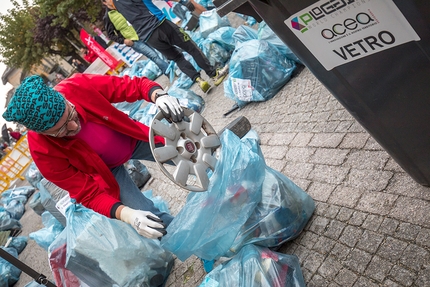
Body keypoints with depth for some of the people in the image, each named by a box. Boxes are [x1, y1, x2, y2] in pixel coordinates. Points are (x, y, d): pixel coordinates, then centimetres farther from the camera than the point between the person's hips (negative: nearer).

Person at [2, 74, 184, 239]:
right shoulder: (43, 151, -31)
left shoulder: (77, 86, -32)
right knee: (156, 223, -11)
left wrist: (159, 96, -45)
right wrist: (126, 213, -43)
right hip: (109, 170, -2)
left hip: (133, 139, 2)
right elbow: (89, 194, -25)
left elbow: (132, 85, -23)